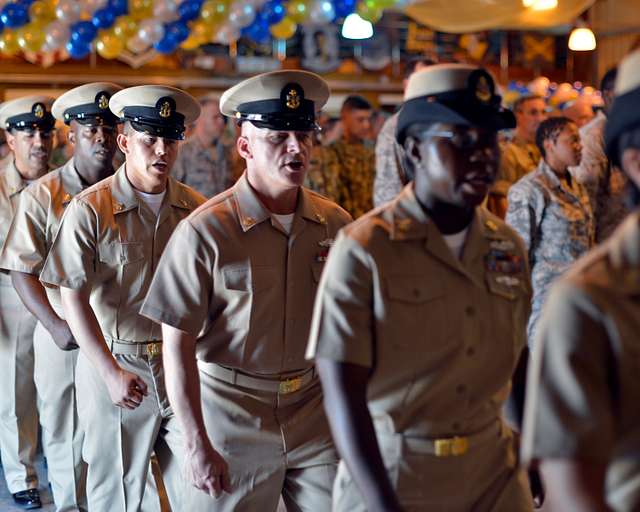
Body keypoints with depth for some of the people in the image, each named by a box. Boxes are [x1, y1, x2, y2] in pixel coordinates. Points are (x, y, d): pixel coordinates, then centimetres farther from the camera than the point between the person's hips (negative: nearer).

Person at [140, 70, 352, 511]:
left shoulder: (335, 224, 0)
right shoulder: (206, 231, -13)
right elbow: (178, 345, -12)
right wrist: (198, 445, -14)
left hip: (317, 412, 4)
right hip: (233, 417, -3)